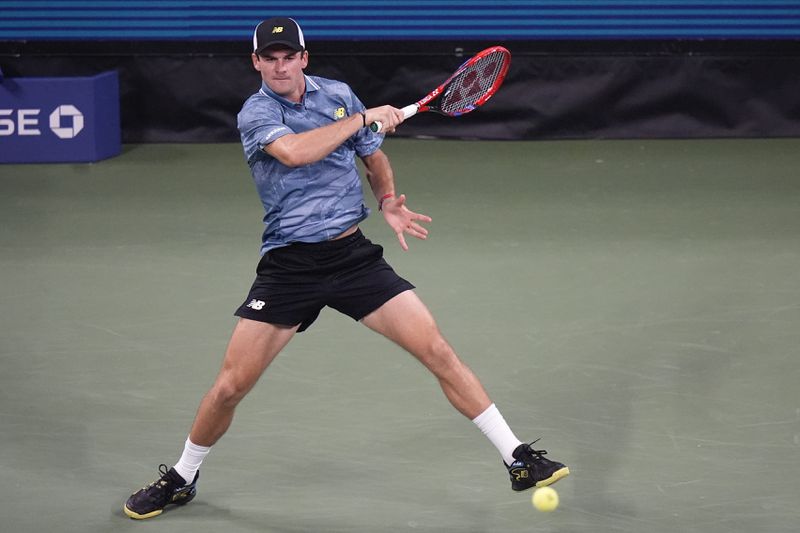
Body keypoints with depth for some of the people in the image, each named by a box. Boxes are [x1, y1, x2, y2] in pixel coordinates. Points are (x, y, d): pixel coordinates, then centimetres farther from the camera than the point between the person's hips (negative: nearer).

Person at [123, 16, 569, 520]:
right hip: (288, 266, -2)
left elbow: (374, 156, 20)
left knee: (438, 351, -7)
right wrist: (363, 117, -22)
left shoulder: (339, 94, 5)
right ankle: (181, 479, 22)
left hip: (354, 255, 3)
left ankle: (519, 458, 1)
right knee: (231, 385, -3)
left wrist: (389, 200, 0)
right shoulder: (256, 113, -8)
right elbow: (294, 151, -30)